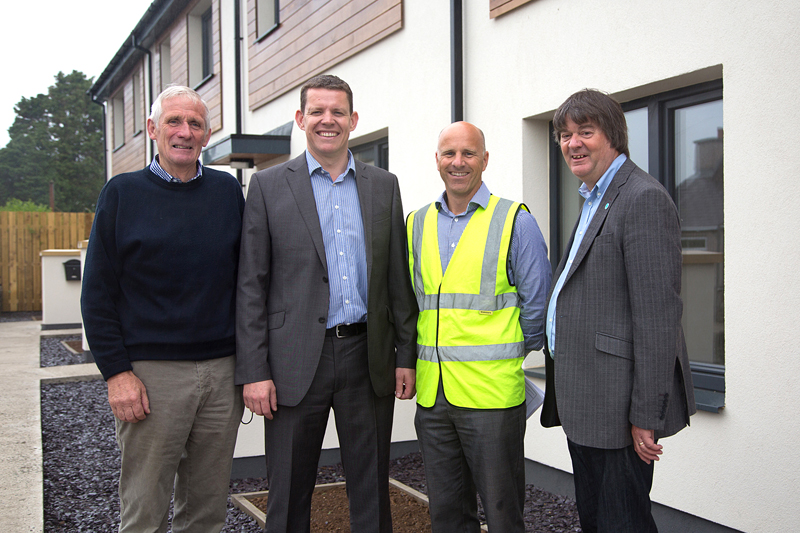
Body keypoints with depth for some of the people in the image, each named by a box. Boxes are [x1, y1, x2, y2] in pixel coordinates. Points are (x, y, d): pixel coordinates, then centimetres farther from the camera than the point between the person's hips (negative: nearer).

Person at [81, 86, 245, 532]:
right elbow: (98, 292, 0)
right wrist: (116, 372, -8)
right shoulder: (123, 193, 2)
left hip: (223, 373, 3)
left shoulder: (228, 191, 8)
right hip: (152, 373, -2)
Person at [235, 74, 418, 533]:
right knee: (289, 493, 8)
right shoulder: (269, 185, 1)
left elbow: (398, 277, 10)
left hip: (368, 357, 2)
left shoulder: (384, 185, 9)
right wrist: (254, 371, -8)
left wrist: (406, 355, 5)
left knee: (372, 490, 11)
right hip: (296, 361, -2)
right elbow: (251, 285, -2)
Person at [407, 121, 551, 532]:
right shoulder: (416, 224, 11)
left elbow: (536, 306, 0)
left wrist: (510, 354, 7)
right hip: (431, 391, 4)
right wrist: (412, 360, 12)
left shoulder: (515, 221, -3)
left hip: (492, 390, -4)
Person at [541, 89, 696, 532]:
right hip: (584, 405, 10)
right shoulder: (595, 201, 18)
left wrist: (647, 416, -21)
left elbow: (658, 315, -20)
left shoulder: (644, 200, -14)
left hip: (618, 406, -10)